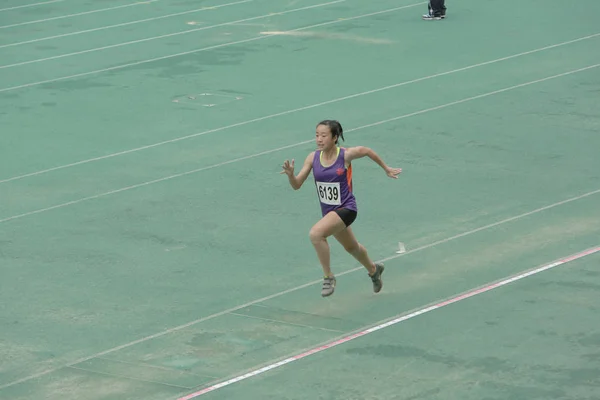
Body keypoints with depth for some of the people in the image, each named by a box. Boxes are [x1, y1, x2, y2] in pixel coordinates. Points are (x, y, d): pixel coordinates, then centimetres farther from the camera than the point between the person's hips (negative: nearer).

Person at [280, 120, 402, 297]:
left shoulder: (346, 155, -19)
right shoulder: (313, 157, -7)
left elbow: (367, 151, 1)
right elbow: (296, 185, -6)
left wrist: (386, 169, 14)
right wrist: (290, 174, -29)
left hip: (346, 208, -6)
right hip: (329, 211, 6)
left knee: (315, 233, -31)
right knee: (351, 247, 29)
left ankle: (328, 277, -15)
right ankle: (373, 269, 59)